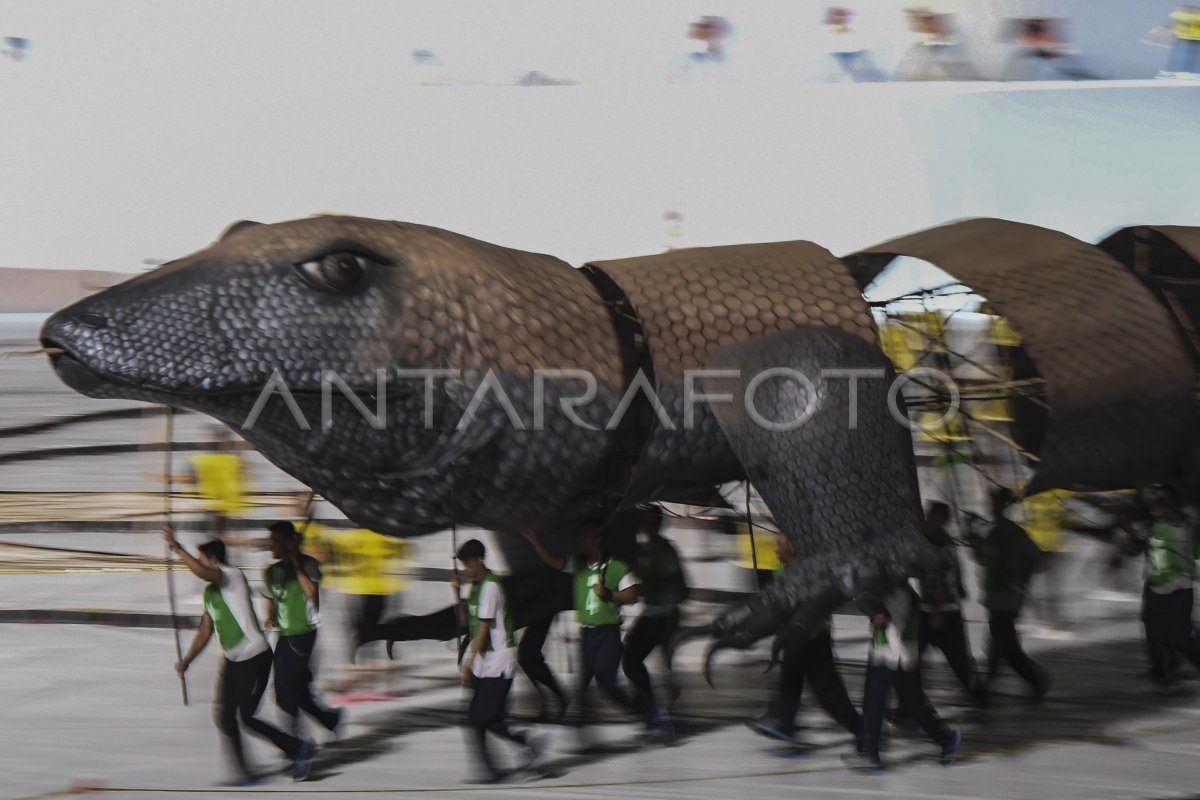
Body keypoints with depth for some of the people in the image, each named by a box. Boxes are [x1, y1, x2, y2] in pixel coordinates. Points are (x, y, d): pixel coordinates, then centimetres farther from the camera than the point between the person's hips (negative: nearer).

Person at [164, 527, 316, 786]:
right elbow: (205, 632, 21)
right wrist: (187, 661, 13)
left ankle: (300, 748, 9)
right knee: (225, 718, 3)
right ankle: (245, 774, 9)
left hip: (255, 658, -9)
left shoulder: (231, 576, -13)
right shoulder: (210, 592, 14)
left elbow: (202, 572, -34)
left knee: (247, 717, -6)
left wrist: (176, 547, -32)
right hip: (233, 661, 9)